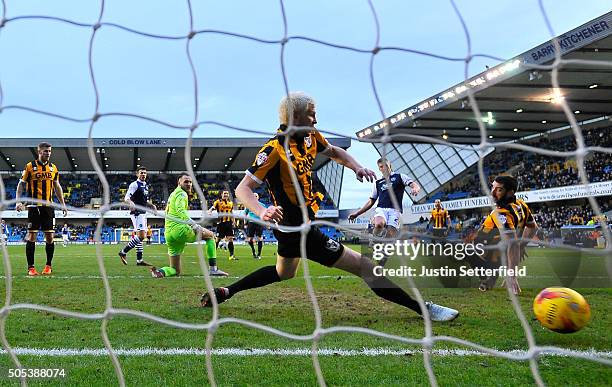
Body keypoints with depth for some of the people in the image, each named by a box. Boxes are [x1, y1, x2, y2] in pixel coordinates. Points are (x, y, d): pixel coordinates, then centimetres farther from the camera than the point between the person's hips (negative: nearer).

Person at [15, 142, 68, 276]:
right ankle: (31, 267, 2)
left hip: (48, 206, 4)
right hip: (34, 206, -3)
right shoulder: (30, 166, -1)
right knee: (32, 235, -3)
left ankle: (48, 266, 12)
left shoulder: (53, 168, 11)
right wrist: (18, 201, -11)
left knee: (50, 236, 2)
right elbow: (21, 184, 1)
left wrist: (63, 204, 14)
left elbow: (57, 187, 18)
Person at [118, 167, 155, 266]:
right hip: (136, 213, -9)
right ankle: (123, 252, -6)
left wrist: (152, 205, 10)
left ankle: (139, 260, 10)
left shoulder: (146, 186, 18)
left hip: (143, 213, 9)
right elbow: (126, 198, -16)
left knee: (140, 236, 8)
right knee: (141, 236, -16)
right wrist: (131, 203, -36)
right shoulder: (134, 185, -8)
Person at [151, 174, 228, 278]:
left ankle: (161, 271, -17)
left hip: (168, 234, 9)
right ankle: (213, 269, 1)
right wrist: (195, 225, -31)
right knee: (210, 235, 12)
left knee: (175, 270, 14)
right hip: (180, 229, -9)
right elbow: (180, 210, -22)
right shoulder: (182, 193, -3)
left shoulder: (173, 194, 26)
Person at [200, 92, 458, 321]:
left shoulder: (311, 138, 2)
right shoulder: (274, 150, -22)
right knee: (362, 266, -9)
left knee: (283, 273, 33)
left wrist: (357, 167, 2)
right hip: (299, 229, -10)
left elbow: (335, 152, 22)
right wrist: (262, 211, -44)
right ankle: (425, 309, -4)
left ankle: (225, 292, 37)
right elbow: (242, 189, -24)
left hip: (291, 227, 10)